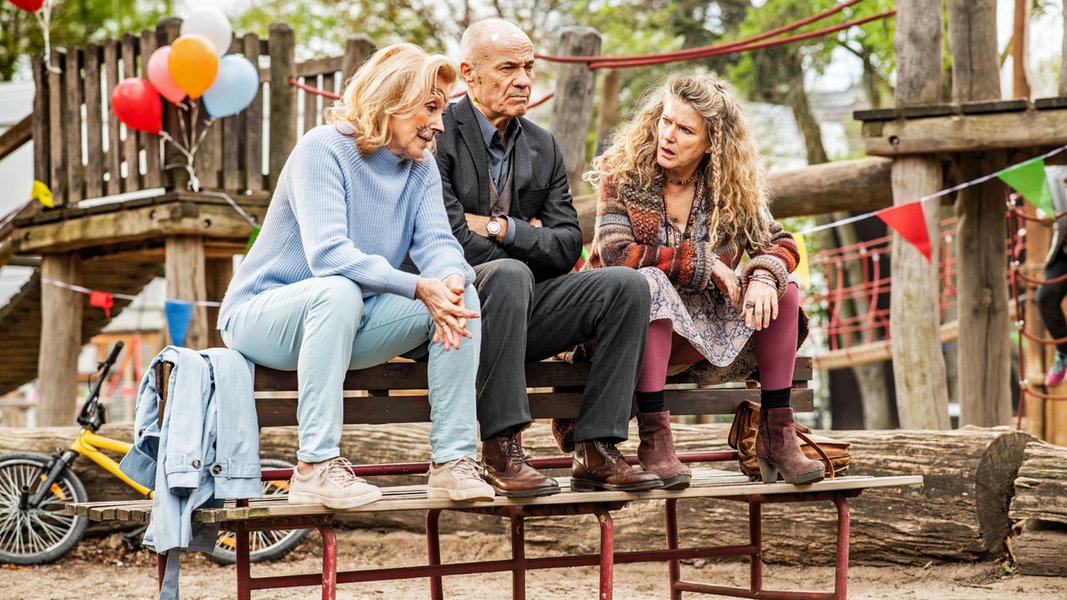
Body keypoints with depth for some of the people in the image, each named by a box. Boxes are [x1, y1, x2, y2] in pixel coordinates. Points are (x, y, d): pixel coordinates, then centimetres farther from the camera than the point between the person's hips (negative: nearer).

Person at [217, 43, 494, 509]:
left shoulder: (422, 168, 4)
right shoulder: (323, 149, -18)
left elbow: (436, 241, -10)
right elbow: (327, 254, -31)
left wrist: (451, 280, -35)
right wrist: (419, 287, -39)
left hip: (352, 326, 6)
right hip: (262, 314, -6)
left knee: (459, 291, -15)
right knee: (338, 291, -39)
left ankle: (454, 461, -16)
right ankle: (315, 466, -36)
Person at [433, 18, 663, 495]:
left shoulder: (543, 147, 14)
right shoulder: (438, 136, -6)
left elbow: (567, 248, 6)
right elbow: (452, 242, -15)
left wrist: (501, 228, -9)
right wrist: (526, 240, -2)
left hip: (523, 311, 6)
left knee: (626, 286, -14)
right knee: (508, 274, -38)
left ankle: (596, 450, -19)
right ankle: (500, 451, -35)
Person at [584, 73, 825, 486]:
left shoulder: (734, 187, 1)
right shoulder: (621, 172, -10)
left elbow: (779, 243, -3)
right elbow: (616, 255, -21)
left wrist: (764, 277, -27)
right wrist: (702, 262, -20)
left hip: (699, 327, 4)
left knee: (783, 293, -13)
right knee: (651, 281, -35)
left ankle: (776, 436, -10)